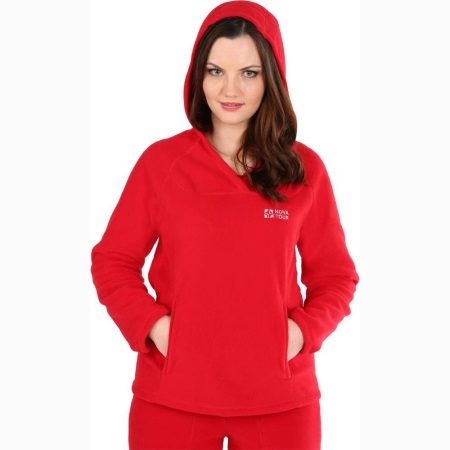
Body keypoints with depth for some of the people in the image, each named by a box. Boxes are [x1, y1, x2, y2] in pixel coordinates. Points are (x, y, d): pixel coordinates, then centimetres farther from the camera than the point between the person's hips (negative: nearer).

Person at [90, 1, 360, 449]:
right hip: (172, 393, -1)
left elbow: (335, 274, 6)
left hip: (280, 397, 1)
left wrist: (303, 330, -10)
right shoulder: (160, 161, -2)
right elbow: (112, 260, 3)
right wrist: (152, 324, -11)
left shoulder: (304, 169, 0)